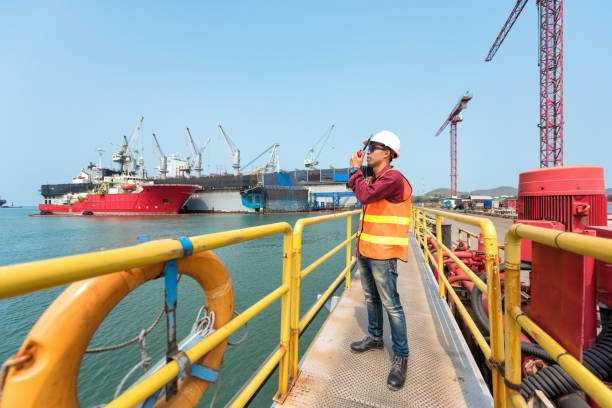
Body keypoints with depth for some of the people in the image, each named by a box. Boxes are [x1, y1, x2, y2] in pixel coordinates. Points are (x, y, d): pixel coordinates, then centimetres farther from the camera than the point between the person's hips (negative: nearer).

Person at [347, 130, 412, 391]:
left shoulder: (393, 178, -13)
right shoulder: (374, 179, 15)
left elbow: (365, 195, -22)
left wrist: (355, 169, -10)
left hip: (382, 253, -9)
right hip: (366, 250, 9)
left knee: (391, 305, -1)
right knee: (371, 297, 20)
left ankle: (400, 357, 16)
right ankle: (375, 337, 39)